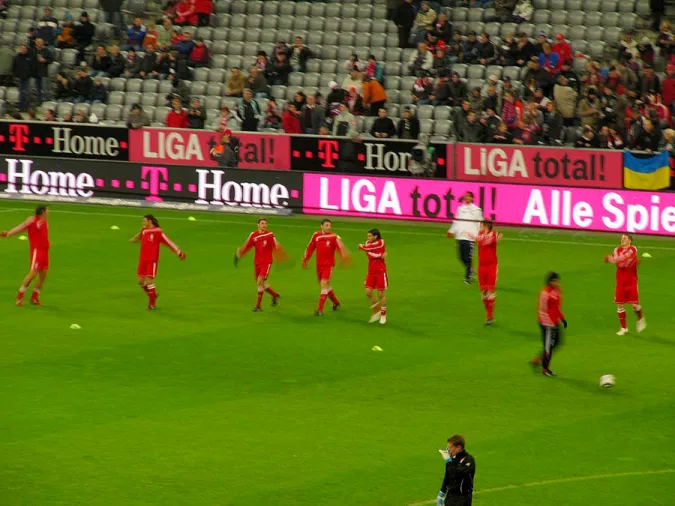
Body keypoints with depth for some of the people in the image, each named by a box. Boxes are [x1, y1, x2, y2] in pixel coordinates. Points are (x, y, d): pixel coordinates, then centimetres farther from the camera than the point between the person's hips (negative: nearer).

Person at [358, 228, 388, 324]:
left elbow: (369, 247, -21)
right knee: (368, 292, -2)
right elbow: (370, 254, -14)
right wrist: (381, 254, -24)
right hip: (371, 272, 5)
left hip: (380, 272, -5)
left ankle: (383, 315, 15)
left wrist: (362, 246, -3)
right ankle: (376, 311, 17)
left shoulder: (381, 242, -10)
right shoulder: (368, 243, 3)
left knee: (381, 294, 0)